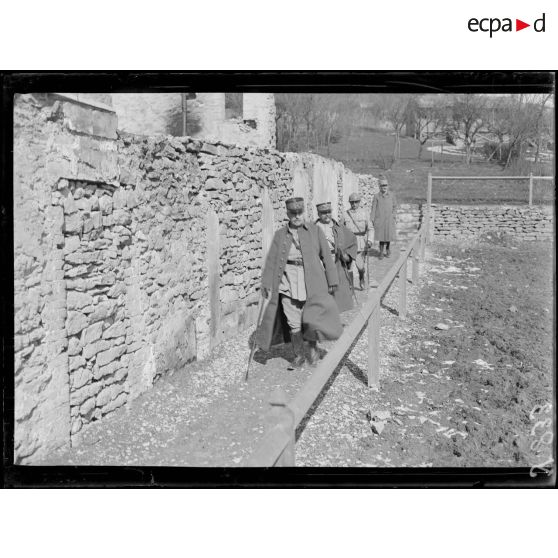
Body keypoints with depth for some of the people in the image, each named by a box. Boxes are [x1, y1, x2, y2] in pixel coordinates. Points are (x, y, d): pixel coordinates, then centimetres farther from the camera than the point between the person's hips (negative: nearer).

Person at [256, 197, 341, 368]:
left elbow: (326, 256, 6)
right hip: (288, 282, 1)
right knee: (293, 323, 2)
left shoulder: (314, 230, 5)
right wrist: (266, 284, 2)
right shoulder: (280, 235, 8)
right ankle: (299, 354, 22)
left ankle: (313, 346, 20)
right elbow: (271, 260, 7)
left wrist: (332, 280, 3)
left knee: (312, 320, -9)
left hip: (312, 282, -1)